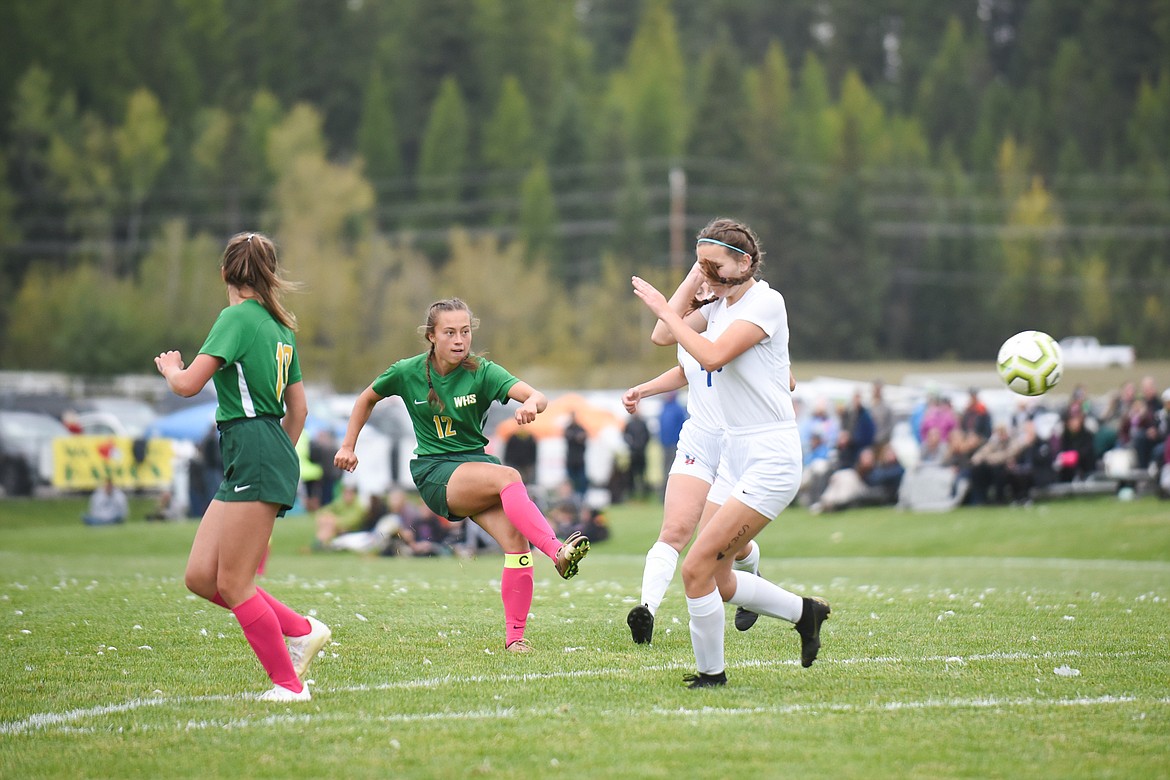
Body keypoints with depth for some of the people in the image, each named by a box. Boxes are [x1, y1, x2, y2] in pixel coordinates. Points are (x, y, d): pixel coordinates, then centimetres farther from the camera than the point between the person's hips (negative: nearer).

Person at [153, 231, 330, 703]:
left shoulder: (237, 317, -10)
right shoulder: (280, 327, 17)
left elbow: (187, 385, -16)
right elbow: (298, 410, 22)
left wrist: (170, 368, 6)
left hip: (255, 460, -9)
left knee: (232, 583, -5)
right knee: (201, 576, 8)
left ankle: (288, 683, -1)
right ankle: (303, 631, 12)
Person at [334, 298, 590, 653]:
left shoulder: (482, 372, -5)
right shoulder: (407, 373, -2)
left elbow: (537, 396, -20)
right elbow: (367, 399, 19)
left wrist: (531, 403, -44)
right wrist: (348, 446, 16)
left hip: (477, 461, 2)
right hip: (434, 473, -2)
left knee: (517, 539, -21)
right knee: (508, 477, -32)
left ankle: (514, 635, -11)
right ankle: (558, 551, -46)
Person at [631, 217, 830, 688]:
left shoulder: (765, 301, -14)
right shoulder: (720, 306, 12)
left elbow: (711, 355, -24)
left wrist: (662, 308, -15)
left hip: (770, 460, -9)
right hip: (735, 456, 9)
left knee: (697, 569, -13)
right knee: (715, 579, 9)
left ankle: (711, 673, 3)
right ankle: (804, 612, 28)